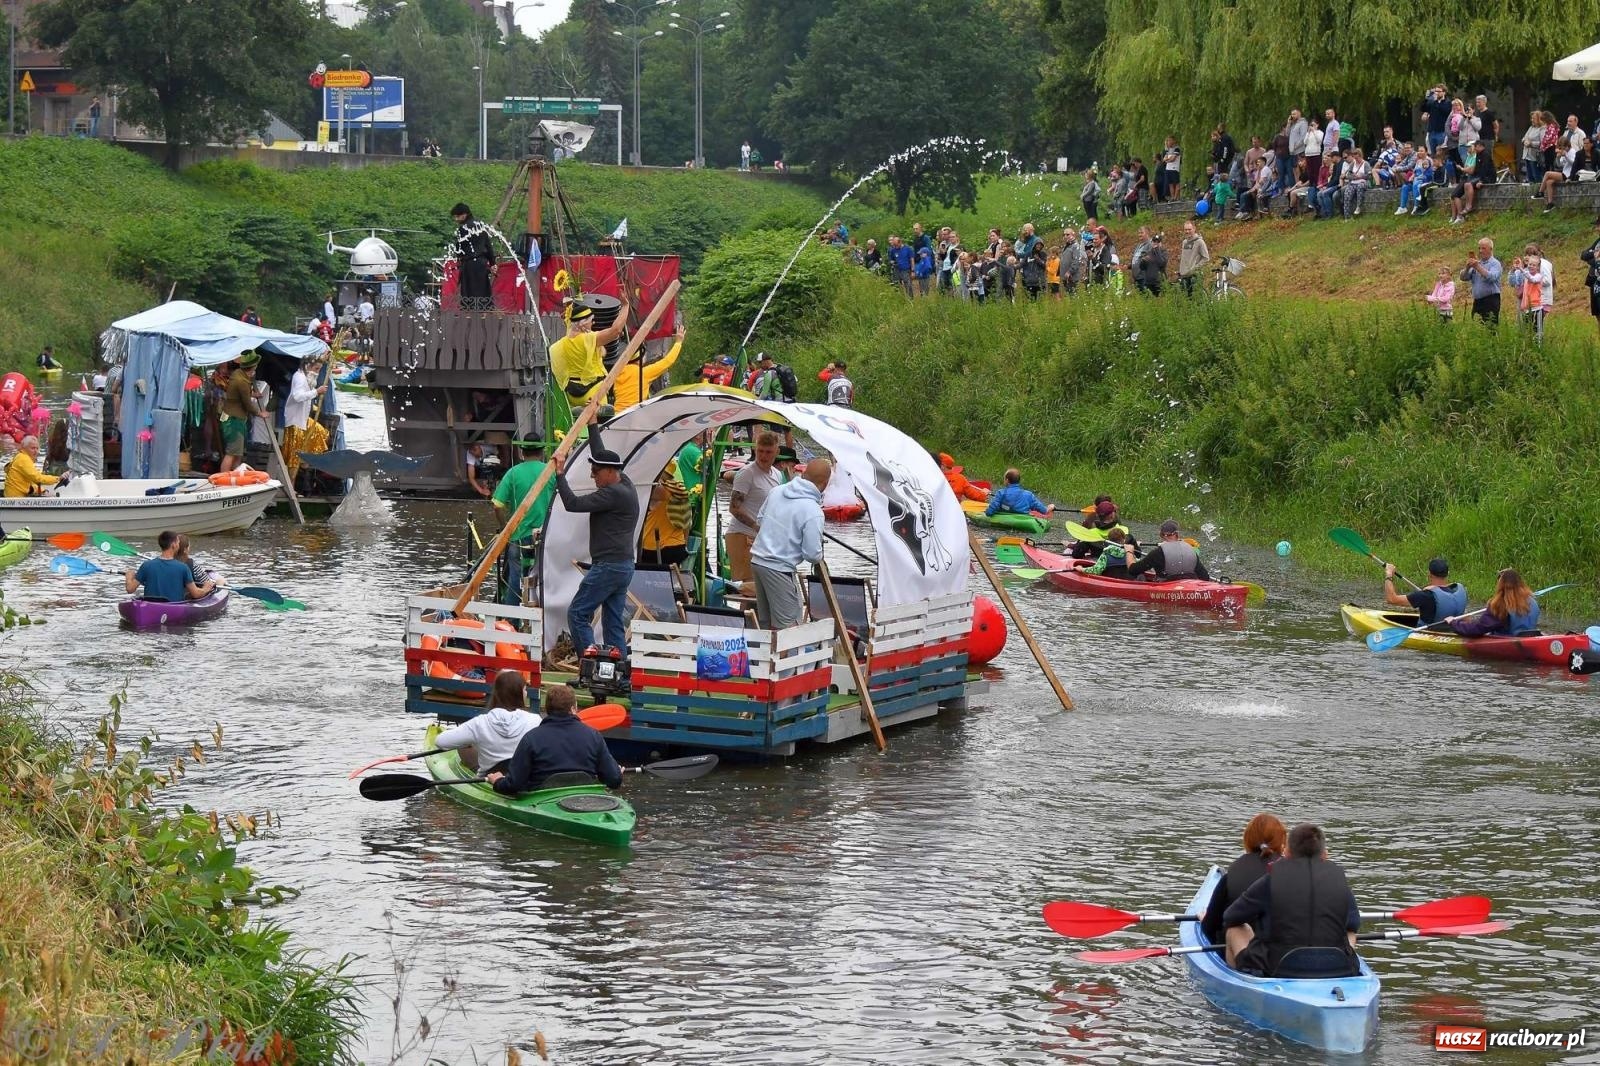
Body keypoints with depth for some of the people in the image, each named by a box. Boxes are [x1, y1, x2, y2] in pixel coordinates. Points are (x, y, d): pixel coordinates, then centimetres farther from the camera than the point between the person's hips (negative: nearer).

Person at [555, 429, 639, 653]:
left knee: (577, 614, -7)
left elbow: (574, 504, -19)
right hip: (624, 566, 10)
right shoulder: (625, 485, 12)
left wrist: (560, 474, -13)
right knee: (614, 621, 9)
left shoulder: (613, 493, -15)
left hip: (608, 566, -10)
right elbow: (601, 454, 26)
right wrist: (592, 426, 32)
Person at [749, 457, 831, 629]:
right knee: (786, 623, -3)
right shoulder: (813, 512, -17)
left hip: (757, 560, 8)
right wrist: (819, 559, 6)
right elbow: (813, 554, -16)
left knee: (765, 621, 17)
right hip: (779, 568, -8)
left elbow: (760, 517, 18)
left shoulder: (777, 491, 3)